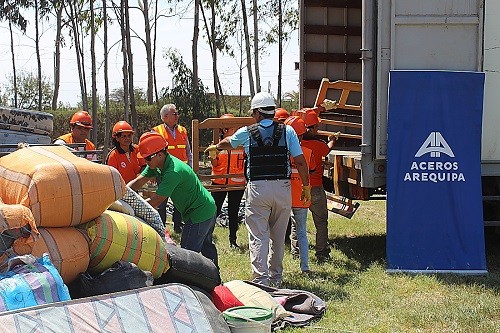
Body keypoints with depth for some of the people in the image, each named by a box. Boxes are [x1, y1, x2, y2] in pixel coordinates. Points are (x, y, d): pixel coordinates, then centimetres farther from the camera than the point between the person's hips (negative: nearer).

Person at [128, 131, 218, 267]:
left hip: (199, 214, -11)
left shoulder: (173, 172, -31)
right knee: (207, 246, 25)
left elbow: (156, 201, -29)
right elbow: (138, 182, -2)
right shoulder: (156, 165, -2)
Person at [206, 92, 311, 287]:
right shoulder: (287, 131, 3)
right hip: (283, 188, 2)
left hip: (257, 189, -2)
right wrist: (306, 186, 12)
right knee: (278, 237, 13)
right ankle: (276, 278, 24)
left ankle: (261, 280, -10)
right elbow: (300, 162, 0)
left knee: (258, 236, -2)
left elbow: (227, 143, 25)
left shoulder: (247, 133, 4)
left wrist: (215, 147, 48)